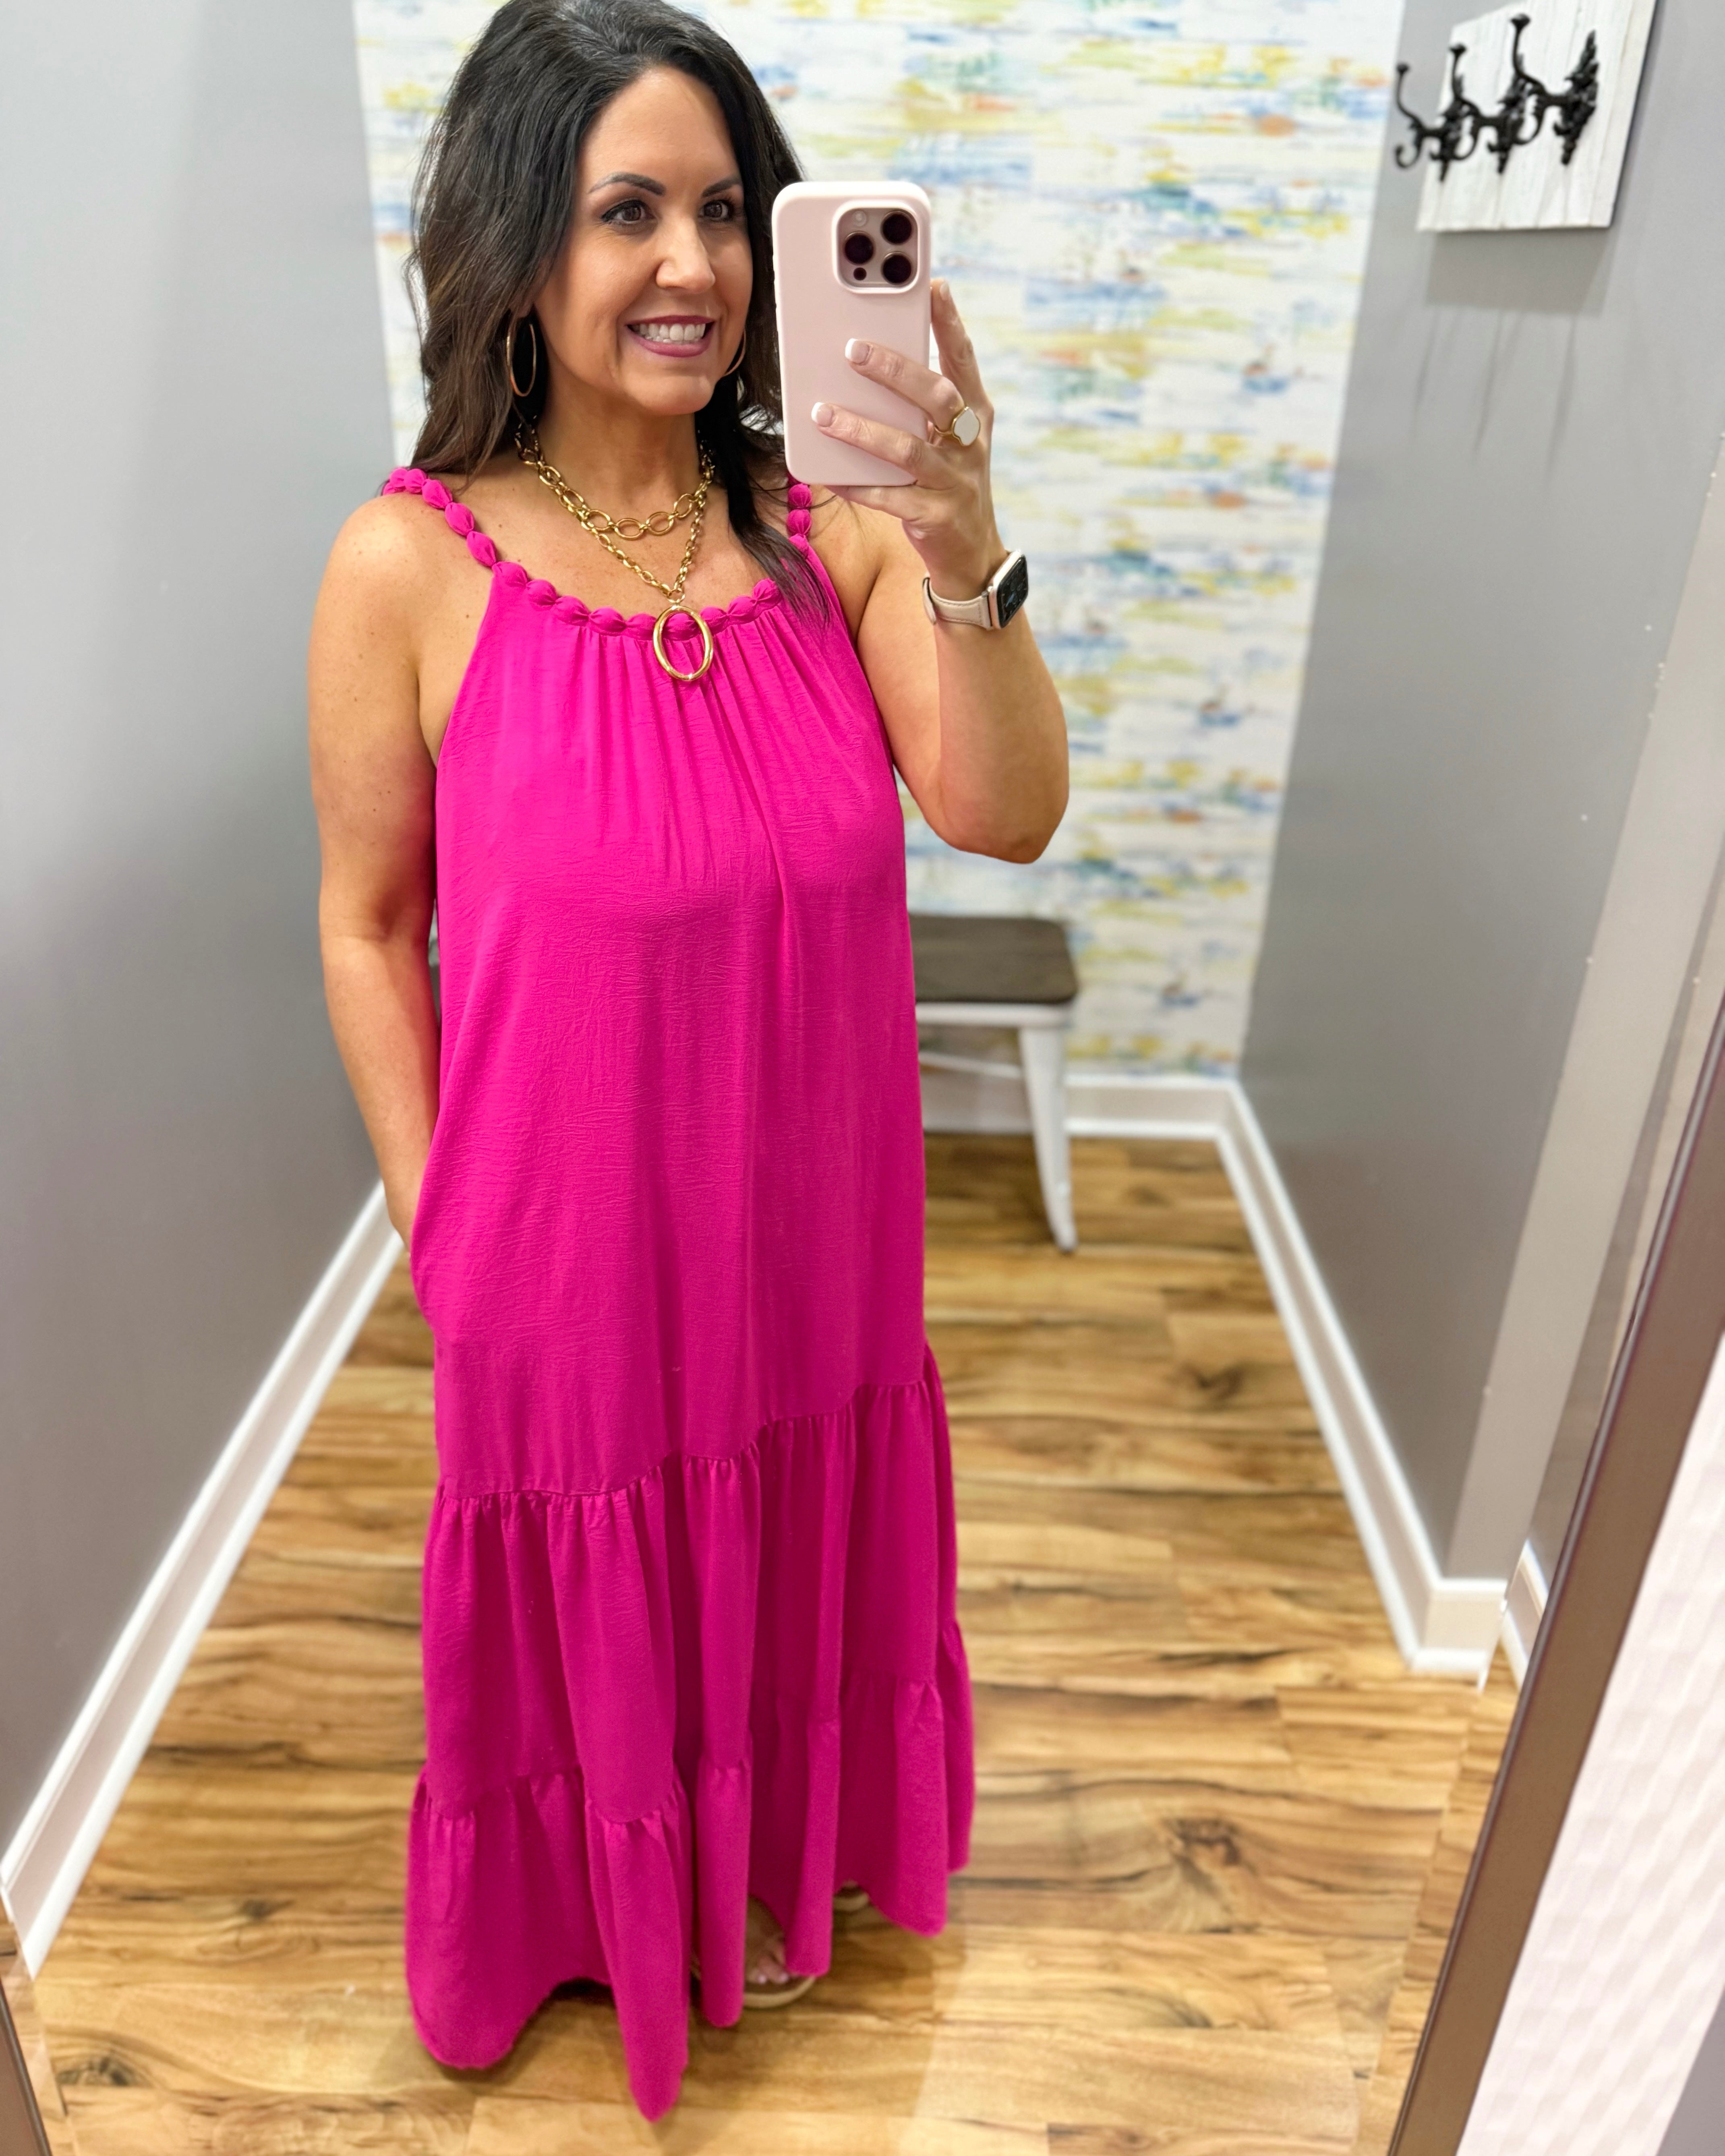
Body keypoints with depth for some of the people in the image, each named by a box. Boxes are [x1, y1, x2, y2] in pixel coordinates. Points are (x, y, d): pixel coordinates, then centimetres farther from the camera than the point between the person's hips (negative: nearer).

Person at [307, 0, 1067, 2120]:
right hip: (569, 1217, -3)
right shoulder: (413, 565, -14)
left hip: (811, 1214, 4)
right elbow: (367, 925, -7)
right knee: (594, 1587, 21)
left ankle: (778, 1854, 61)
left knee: (799, 1548, 26)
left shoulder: (830, 521, -6)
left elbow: (1006, 815, -16)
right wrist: (435, 1218, -4)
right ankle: (605, 1902, 56)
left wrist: (965, 559, -32)